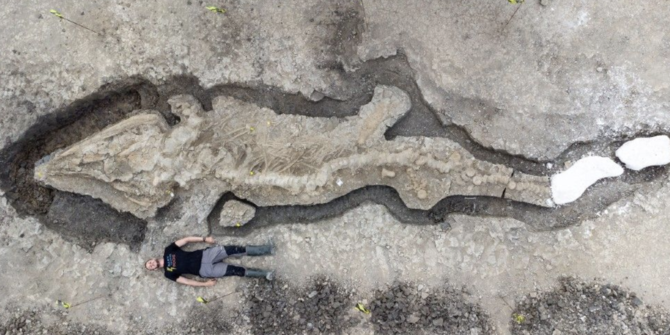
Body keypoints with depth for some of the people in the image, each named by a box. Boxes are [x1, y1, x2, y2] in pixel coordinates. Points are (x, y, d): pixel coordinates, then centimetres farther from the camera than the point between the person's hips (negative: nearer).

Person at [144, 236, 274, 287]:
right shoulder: (169, 274, 2)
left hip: (203, 255, 3)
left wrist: (204, 239, -4)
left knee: (233, 250, -16)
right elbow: (186, 281, -1)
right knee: (234, 271, -16)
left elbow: (186, 240, 4)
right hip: (203, 270, -2)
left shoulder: (168, 251, 7)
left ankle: (264, 250, -11)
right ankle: (263, 274, -7)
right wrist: (205, 283, -7)